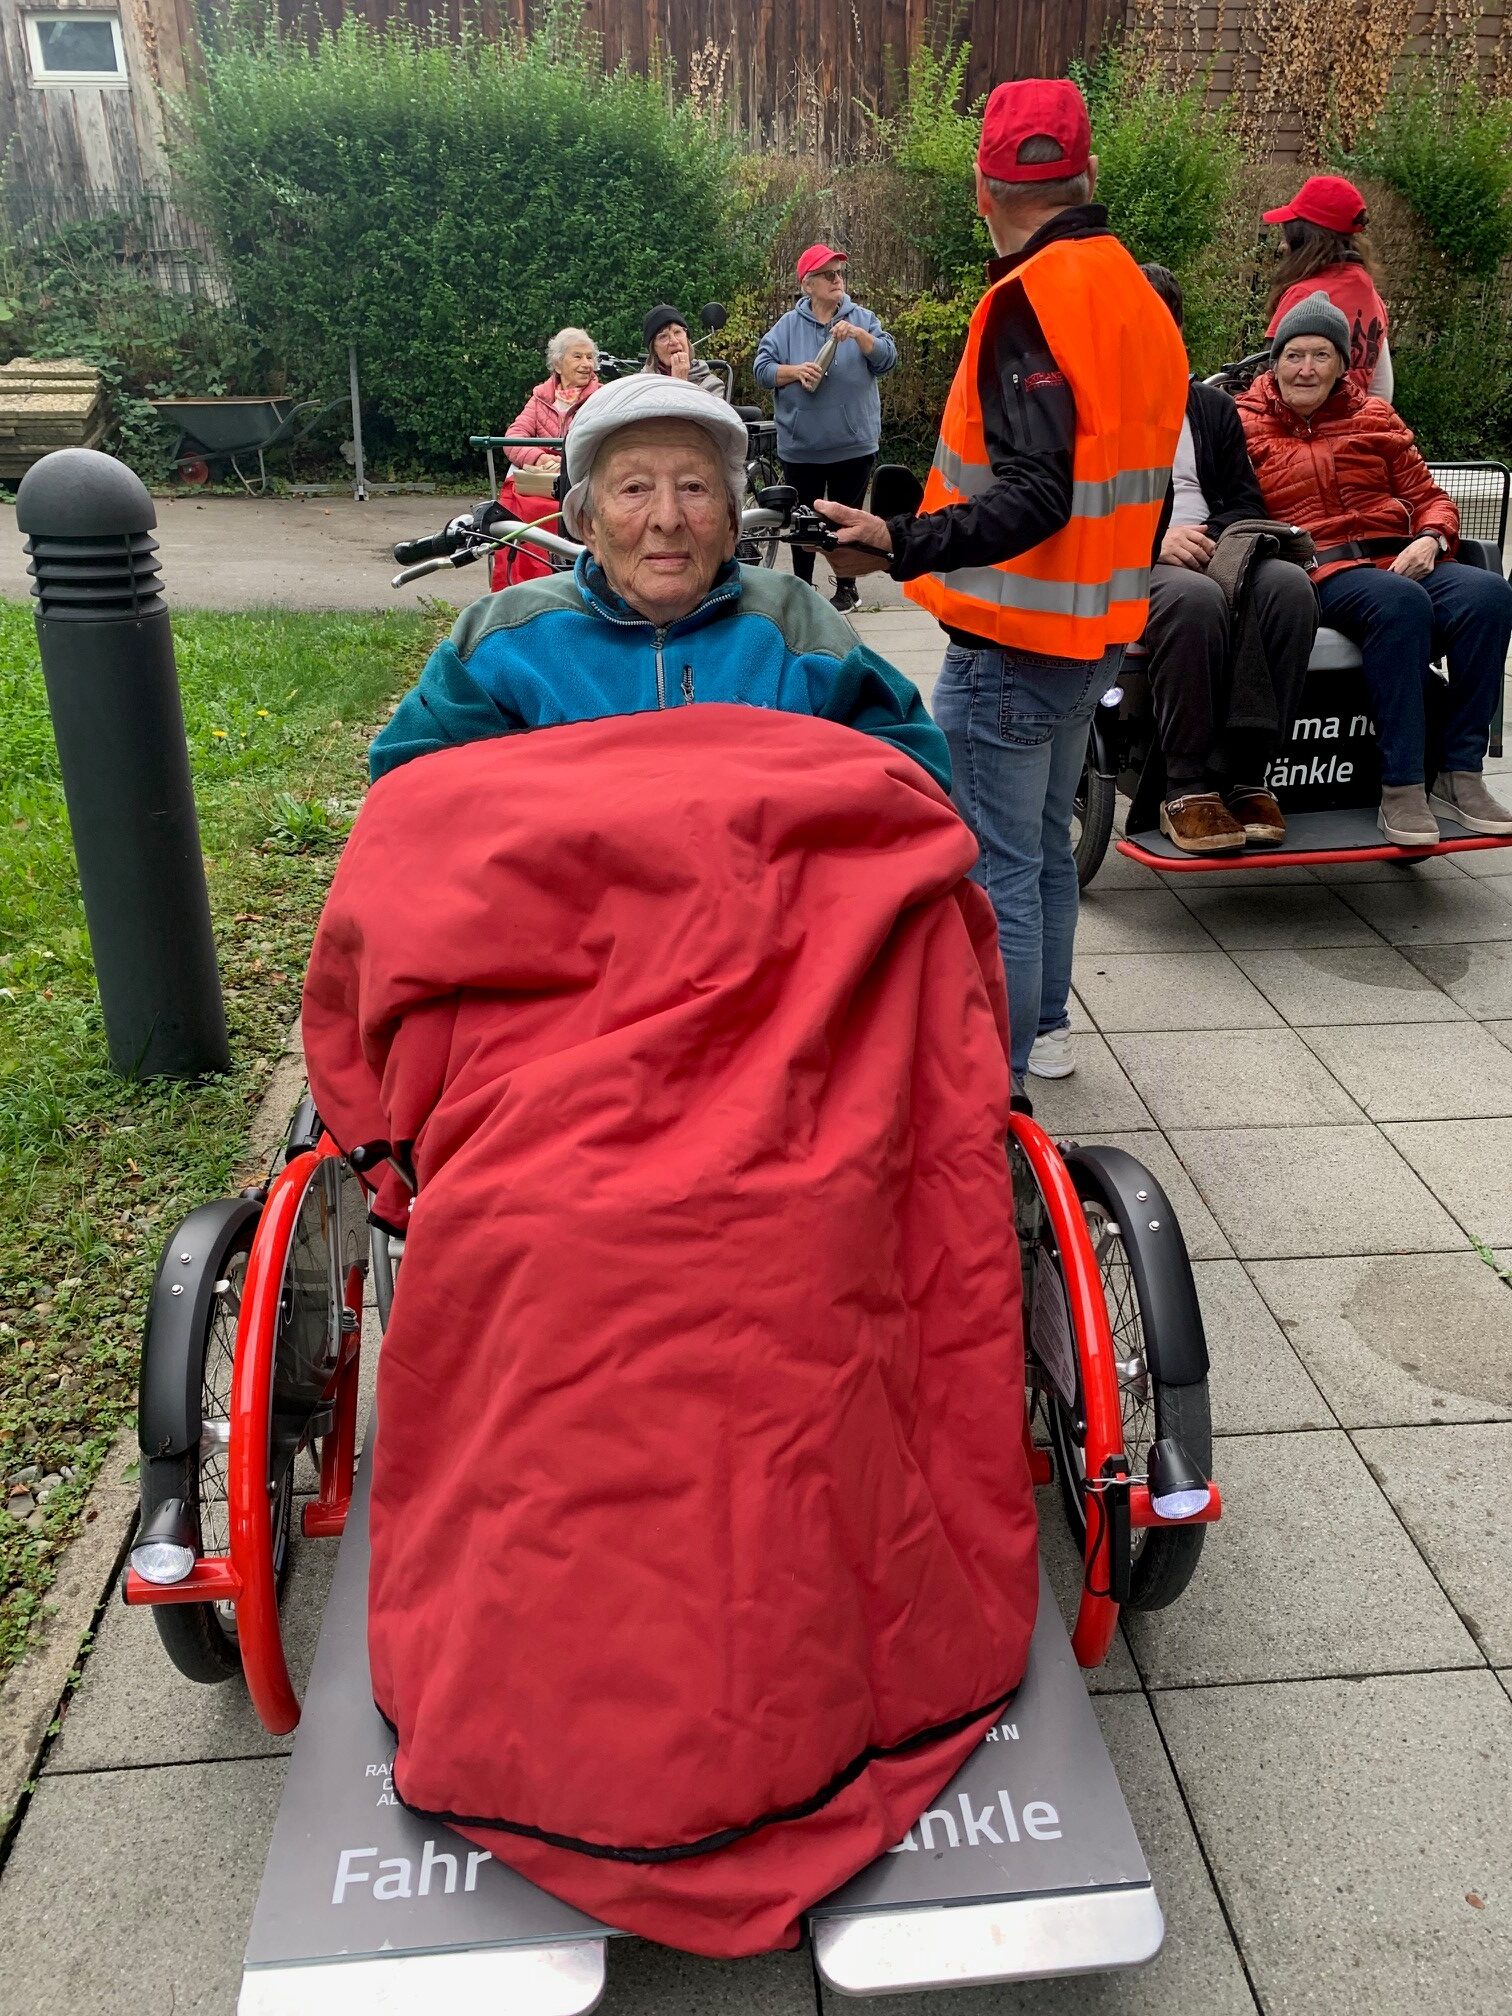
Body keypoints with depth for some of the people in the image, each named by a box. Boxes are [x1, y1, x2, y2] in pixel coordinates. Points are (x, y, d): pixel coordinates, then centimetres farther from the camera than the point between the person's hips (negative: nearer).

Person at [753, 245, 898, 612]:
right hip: (801, 445, 0)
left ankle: (846, 587, 20)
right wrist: (795, 371, -19)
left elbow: (887, 358, -6)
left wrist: (858, 335, -22)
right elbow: (762, 368, -2)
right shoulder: (788, 325, 2)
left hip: (854, 444, 0)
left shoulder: (862, 319, 4)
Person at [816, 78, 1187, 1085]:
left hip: (1013, 642, -9)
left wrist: (903, 544, -38)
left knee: (997, 866, -3)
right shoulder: (1140, 299, 12)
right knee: (1046, 842, 20)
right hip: (1096, 631, 9)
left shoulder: (1034, 301, -16)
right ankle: (1044, 1028, 33)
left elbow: (1034, 497, -27)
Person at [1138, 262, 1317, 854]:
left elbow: (1247, 501, 16)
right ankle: (1189, 790, -32)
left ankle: (1247, 776, -25)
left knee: (1290, 584, -30)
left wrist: (1215, 539, -8)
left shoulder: (1213, 407, 26)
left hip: (1218, 553, 4)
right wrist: (1155, 540, -16)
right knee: (1195, 596, -39)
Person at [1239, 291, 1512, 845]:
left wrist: (1429, 539, -2)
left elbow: (1429, 496, 21)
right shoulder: (1244, 425, 13)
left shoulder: (1373, 417, 23)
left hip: (1399, 560, 4)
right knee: (1400, 602, -37)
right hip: (1316, 572, -4)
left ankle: (1460, 774, -23)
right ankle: (1401, 789, -34)